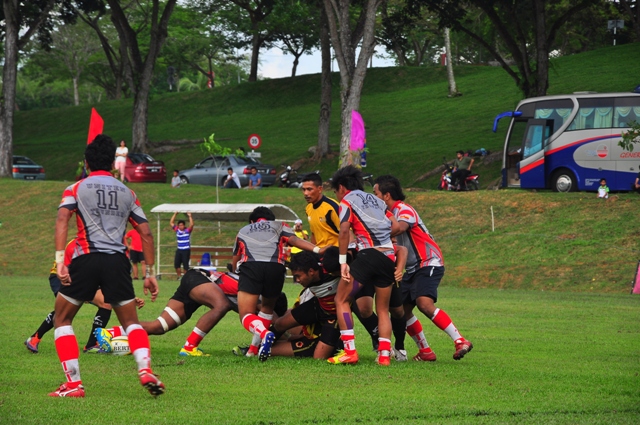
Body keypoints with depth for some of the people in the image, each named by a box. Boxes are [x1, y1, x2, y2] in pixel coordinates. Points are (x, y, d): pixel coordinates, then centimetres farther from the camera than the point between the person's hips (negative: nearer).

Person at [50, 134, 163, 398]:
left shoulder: (76, 189, 8)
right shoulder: (127, 193, 17)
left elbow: (62, 219, -10)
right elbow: (146, 232, 13)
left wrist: (59, 260, -17)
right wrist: (149, 273, 17)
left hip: (86, 259, -2)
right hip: (118, 261, 2)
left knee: (62, 319, 13)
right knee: (131, 322, 15)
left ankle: (73, 384, 2)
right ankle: (145, 369, -12)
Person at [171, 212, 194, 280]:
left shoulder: (187, 230, -4)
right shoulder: (177, 230, 7)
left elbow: (191, 224, -19)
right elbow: (171, 223, 9)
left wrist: (190, 216, -17)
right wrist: (175, 214, 6)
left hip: (186, 250, -4)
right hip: (179, 250, 4)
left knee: (185, 264, -4)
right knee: (176, 264, 0)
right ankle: (179, 276, 12)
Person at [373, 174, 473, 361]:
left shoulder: (404, 210, -13)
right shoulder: (389, 213, 17)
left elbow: (400, 228, -34)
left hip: (428, 263, -10)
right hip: (413, 268, 10)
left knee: (424, 303, -27)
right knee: (402, 310, 3)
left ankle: (460, 342, -28)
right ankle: (425, 351, 10)